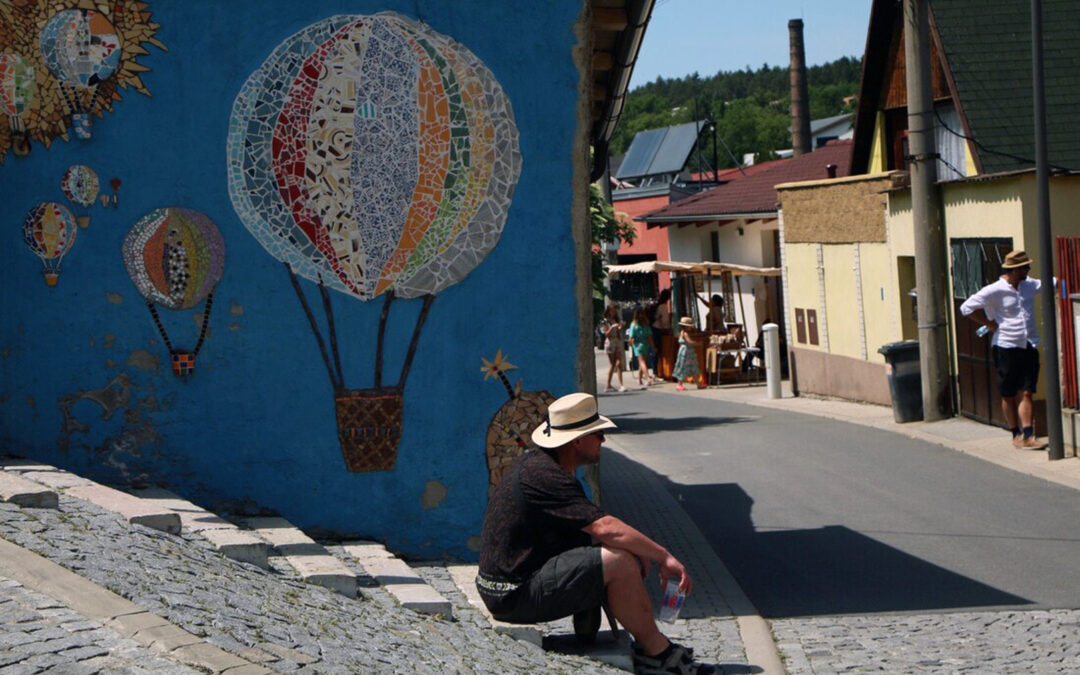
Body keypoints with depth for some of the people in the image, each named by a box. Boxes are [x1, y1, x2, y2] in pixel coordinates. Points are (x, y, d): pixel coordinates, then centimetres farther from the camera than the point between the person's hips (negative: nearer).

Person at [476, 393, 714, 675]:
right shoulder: (544, 476, -22)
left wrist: (637, 549, 1)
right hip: (514, 596, -11)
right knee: (619, 562, -22)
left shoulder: (539, 462, 10)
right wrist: (664, 557, -23)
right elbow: (605, 527, -29)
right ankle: (655, 650, -8)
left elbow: (591, 523, 17)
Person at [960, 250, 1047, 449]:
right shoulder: (994, 291, -11)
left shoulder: (1029, 285, 9)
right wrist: (992, 324, -8)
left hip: (1029, 347, 4)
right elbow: (967, 308, -11)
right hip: (1006, 348, -4)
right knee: (1009, 395, 7)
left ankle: (1028, 436, -7)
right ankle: (1016, 434, 21)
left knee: (1026, 393, -3)